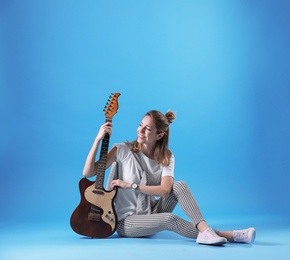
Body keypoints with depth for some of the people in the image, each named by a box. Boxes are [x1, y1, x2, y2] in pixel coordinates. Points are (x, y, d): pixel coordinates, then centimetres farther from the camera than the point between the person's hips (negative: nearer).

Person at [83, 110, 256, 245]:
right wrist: (98, 139, -23)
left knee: (180, 185, -23)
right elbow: (88, 173, -14)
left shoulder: (166, 158, -3)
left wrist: (131, 185, -21)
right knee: (169, 219, -32)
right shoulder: (123, 150, -10)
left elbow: (165, 190, -18)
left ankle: (205, 231, -35)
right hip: (125, 221, -3)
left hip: (151, 213, 4)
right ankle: (227, 235, -32)